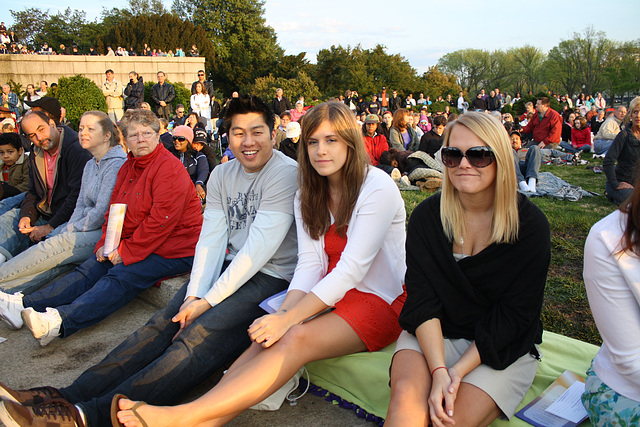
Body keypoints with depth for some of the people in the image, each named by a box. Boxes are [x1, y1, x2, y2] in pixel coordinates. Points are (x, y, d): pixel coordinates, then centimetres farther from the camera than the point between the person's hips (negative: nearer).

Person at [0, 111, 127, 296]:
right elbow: (81, 206, 17)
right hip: (92, 228, 8)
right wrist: (66, 230, -1)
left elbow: (102, 212, -16)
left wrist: (69, 231, -6)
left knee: (59, 245, -24)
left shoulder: (117, 163, -13)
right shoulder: (90, 165, 18)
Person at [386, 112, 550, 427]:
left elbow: (514, 315, -11)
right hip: (432, 334, 1)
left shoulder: (530, 224, -10)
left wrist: (458, 371, -20)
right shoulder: (426, 216, -5)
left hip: (502, 347, -1)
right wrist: (438, 370, -24)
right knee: (407, 397, -27)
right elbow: (422, 299, -10)